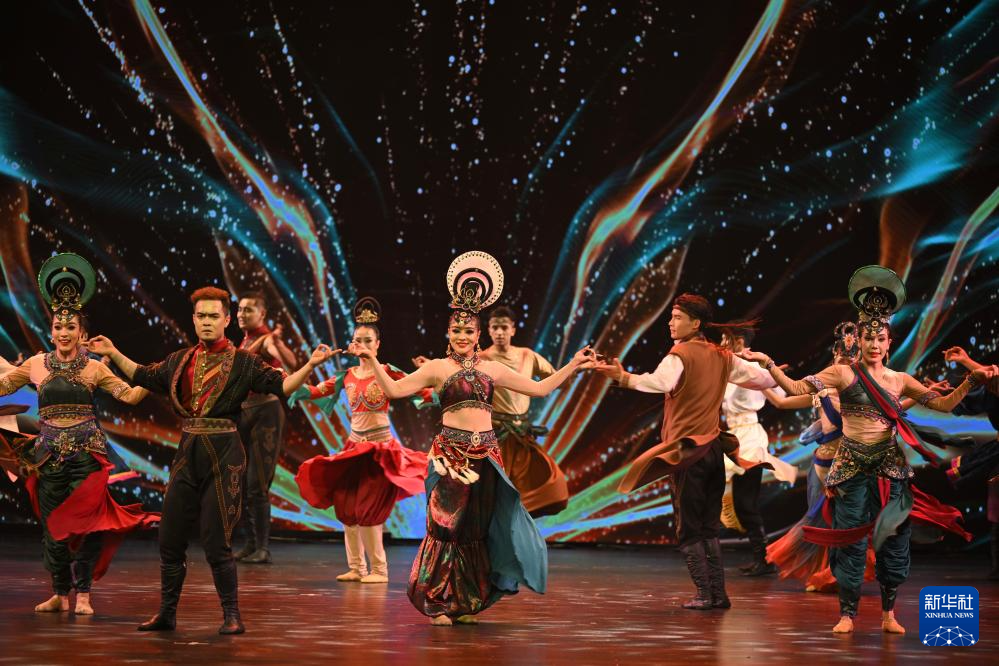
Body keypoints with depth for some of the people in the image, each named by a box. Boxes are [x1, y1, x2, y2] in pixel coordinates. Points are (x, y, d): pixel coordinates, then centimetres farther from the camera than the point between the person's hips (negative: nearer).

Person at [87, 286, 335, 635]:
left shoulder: (242, 362, -1)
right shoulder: (180, 361, 12)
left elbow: (282, 385, -7)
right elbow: (145, 376, 26)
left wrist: (310, 364, -20)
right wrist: (113, 353, 25)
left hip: (224, 456, -5)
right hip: (187, 453, 5)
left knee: (216, 542, -5)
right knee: (169, 539, 7)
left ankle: (232, 616, 7)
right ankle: (166, 613, 20)